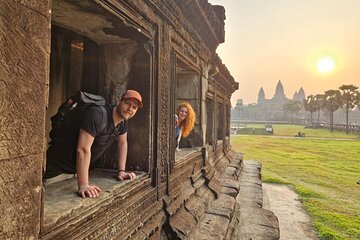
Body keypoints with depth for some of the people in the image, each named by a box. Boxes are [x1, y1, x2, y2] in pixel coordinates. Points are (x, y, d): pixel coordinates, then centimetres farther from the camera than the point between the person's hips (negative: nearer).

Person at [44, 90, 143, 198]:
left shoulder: (123, 119, -6)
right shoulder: (97, 115, -32)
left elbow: (122, 143, 7)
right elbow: (83, 149, -38)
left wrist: (121, 171, 1)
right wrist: (83, 186, -42)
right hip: (60, 162, -7)